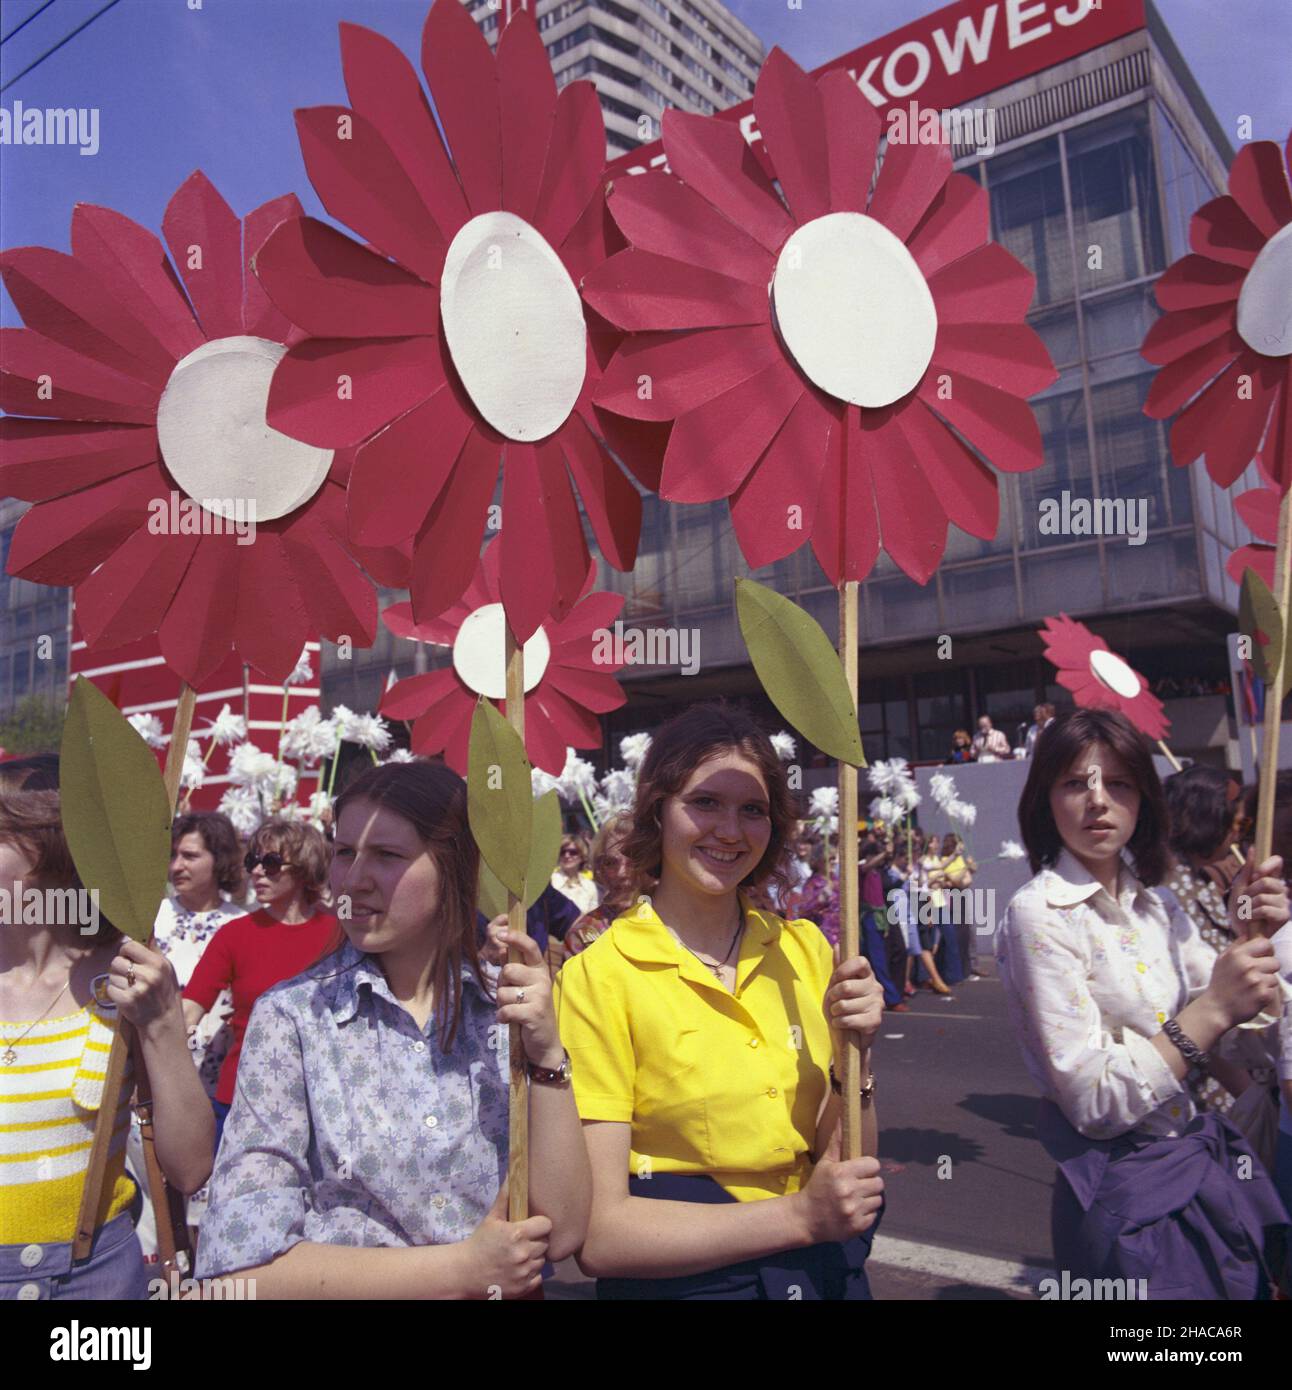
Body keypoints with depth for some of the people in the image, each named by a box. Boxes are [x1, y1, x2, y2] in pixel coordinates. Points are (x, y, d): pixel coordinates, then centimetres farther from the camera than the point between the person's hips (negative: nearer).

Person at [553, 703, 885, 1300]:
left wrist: (854, 1057, -17)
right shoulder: (598, 977, -17)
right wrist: (799, 1216, -23)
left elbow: (848, 1173, -1)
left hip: (828, 1272, 4)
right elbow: (598, 1233, -19)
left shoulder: (805, 949, -3)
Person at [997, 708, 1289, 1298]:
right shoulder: (1039, 913, -20)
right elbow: (1092, 1103, -23)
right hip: (1129, 1188, -7)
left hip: (1202, 1162, 8)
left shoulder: (1149, 902, 4)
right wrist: (1212, 1012, -27)